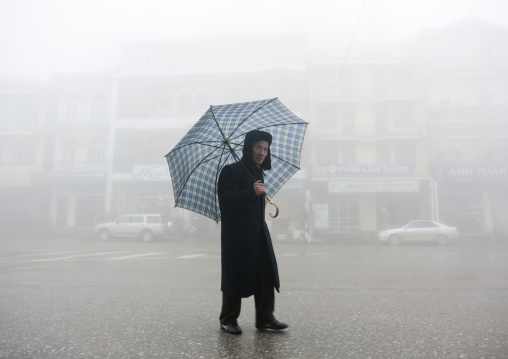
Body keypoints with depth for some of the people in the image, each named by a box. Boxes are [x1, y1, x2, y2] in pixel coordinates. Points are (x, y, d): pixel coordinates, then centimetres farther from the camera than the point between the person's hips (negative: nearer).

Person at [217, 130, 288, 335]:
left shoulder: (257, 173, 17)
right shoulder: (231, 171, -8)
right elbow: (225, 201, -19)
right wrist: (251, 192, -26)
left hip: (258, 231, 7)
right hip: (237, 233, -7)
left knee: (266, 274, 2)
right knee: (236, 276, 1)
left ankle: (265, 319, 12)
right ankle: (228, 319, 18)